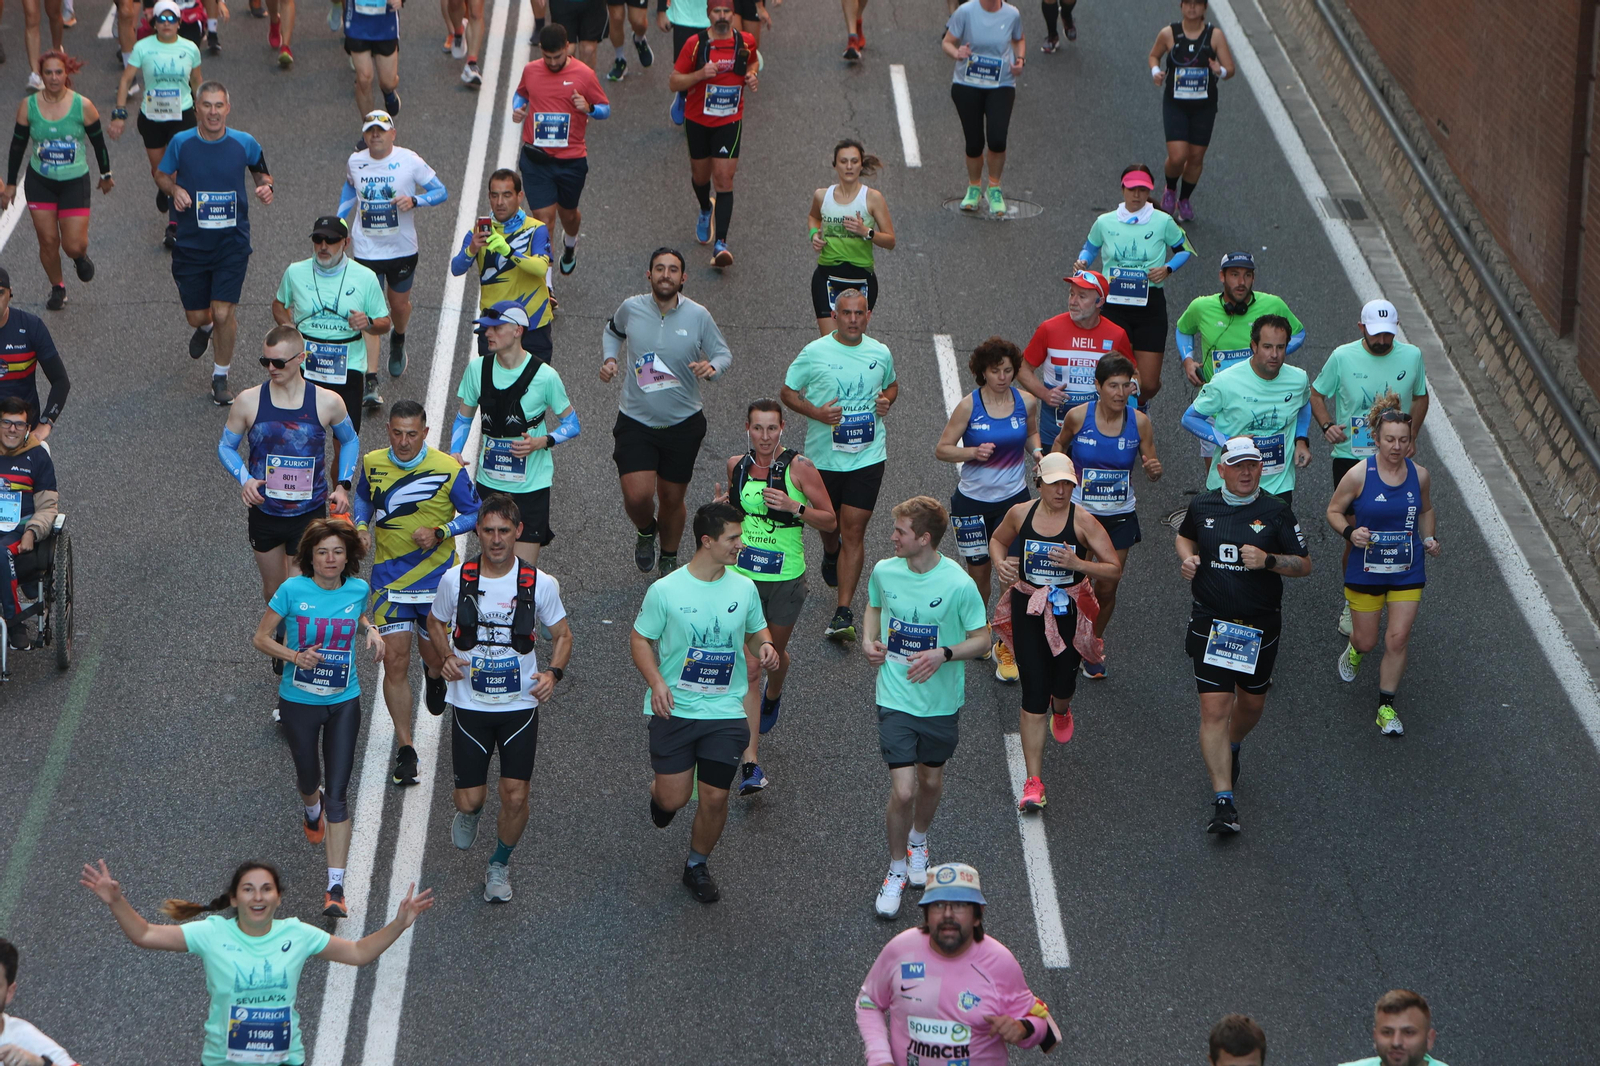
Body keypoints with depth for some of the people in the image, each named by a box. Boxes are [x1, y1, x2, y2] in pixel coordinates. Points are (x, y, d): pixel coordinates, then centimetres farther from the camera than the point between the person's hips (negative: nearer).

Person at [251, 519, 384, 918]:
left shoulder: (358, 589, -4)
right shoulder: (293, 590, -13)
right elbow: (260, 638, -5)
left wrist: (371, 630, -2)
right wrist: (295, 656, -22)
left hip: (344, 702, 0)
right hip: (299, 702, 0)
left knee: (338, 794, -7)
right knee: (308, 780, 19)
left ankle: (336, 888, -9)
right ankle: (312, 809, 60)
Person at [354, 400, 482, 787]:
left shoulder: (449, 470, -12)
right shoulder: (372, 464, -3)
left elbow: (475, 513, -3)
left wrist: (440, 533, -19)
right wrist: (361, 526, -2)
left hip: (437, 579, -1)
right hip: (389, 578, 1)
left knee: (434, 655, 12)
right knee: (395, 662, -6)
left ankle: (434, 675, 54)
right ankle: (405, 750, 1)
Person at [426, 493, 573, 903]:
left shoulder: (540, 584, -7)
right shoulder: (455, 580, -7)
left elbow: (562, 634, 6)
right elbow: (436, 623, 11)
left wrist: (553, 672, -12)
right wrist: (447, 656, -8)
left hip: (520, 705, 0)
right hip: (470, 704, 0)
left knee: (515, 796, -3)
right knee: (470, 798, 1)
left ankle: (500, 865, 24)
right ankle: (468, 811, 41)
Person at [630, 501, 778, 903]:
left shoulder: (744, 589, 2)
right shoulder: (665, 590, -8)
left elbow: (757, 631, 18)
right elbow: (641, 639, 0)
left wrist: (765, 648, -7)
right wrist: (656, 681, -17)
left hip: (726, 711, 2)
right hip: (674, 709, -2)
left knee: (715, 797, 0)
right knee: (674, 798, -2)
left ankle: (697, 867, 26)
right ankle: (660, 793, 38)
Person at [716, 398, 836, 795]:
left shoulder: (799, 467, -11)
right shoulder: (737, 465, 0)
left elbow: (830, 522, -7)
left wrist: (794, 507, -24)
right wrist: (725, 503, -1)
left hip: (786, 580, -1)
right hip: (743, 577, 1)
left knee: (775, 654, 21)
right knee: (749, 668, -7)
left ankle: (773, 696, 59)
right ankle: (750, 764, -9)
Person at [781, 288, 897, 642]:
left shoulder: (880, 353, 2)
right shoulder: (814, 353, -6)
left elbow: (891, 385, 21)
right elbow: (788, 392, 0)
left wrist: (887, 400, -3)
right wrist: (816, 412, -17)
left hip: (867, 456, 0)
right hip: (824, 454, 0)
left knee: (854, 532, -8)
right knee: (828, 523, 18)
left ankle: (843, 613, -7)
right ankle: (831, 554, 58)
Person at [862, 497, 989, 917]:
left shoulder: (959, 585, -18)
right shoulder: (884, 572, -7)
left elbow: (981, 638, -8)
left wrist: (943, 654, -24)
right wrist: (869, 640, -4)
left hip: (941, 703, 0)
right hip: (896, 699, 0)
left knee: (931, 782, 19)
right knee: (902, 791, -7)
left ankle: (918, 842, 51)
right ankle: (896, 870, 15)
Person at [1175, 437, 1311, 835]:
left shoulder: (1276, 511, -4)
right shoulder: (1203, 506, 2)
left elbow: (1304, 565, -2)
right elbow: (1185, 536, 24)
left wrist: (1268, 560, -20)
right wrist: (1187, 558, 1)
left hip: (1259, 626, 1)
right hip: (1211, 623, 0)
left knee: (1252, 703, 16)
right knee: (1214, 709, -10)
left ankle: (1231, 747, 51)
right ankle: (1223, 800, -11)